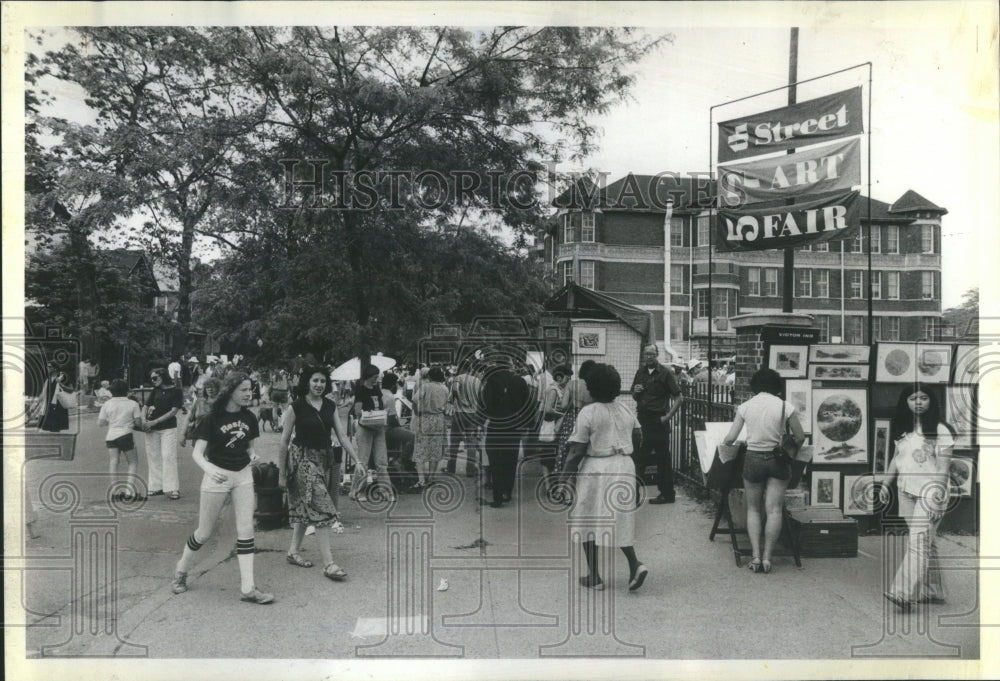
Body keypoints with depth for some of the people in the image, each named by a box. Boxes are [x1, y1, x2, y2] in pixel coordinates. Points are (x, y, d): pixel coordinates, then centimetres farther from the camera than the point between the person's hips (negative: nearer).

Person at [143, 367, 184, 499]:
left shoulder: (175, 391, -3)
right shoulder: (155, 391, 14)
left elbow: (173, 411, -9)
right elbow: (146, 407, 14)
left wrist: (154, 422, -14)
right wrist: (144, 421, -6)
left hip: (168, 428, -5)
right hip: (152, 429, 5)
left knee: (168, 456, -10)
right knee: (153, 457, 6)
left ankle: (172, 488, -9)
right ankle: (157, 486, 14)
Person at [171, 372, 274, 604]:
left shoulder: (249, 418, 1)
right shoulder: (213, 418, -12)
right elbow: (197, 453, -16)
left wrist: (252, 455, -7)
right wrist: (209, 468, -36)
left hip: (243, 475, 4)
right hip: (217, 476, -4)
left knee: (246, 530, -2)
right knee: (204, 533, 7)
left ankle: (248, 588, 2)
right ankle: (181, 570, 35)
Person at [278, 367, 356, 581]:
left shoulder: (330, 406, 5)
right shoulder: (296, 407, -9)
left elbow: (342, 436, 5)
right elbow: (284, 442, -5)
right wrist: (282, 473, -4)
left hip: (325, 458, 6)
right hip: (302, 458, -6)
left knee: (305, 507, 16)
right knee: (321, 508, -12)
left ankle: (293, 552, 31)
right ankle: (328, 564, -11)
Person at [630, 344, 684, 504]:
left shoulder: (665, 373, -6)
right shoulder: (640, 372, 11)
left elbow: (679, 398, -7)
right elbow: (634, 396, 22)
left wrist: (668, 416, -13)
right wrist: (635, 392, -2)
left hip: (658, 421, -6)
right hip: (642, 419, 6)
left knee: (662, 458, 0)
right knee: (641, 457, 9)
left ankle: (667, 494, 9)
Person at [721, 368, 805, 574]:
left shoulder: (745, 406, -2)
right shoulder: (785, 406, -5)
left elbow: (730, 438, -1)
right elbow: (800, 438, 2)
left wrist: (725, 441, 22)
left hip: (753, 459, 1)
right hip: (778, 460, -1)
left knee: (753, 509, 13)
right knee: (774, 510, 5)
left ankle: (755, 557, 5)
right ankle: (767, 557, 2)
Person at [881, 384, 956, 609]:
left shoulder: (940, 430, -8)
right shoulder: (901, 428, 10)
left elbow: (943, 468, -11)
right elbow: (896, 459, 16)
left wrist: (938, 496, -17)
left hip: (930, 491, -6)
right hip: (906, 490, 6)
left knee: (919, 540, -13)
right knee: (925, 541, 12)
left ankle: (904, 594, -18)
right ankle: (932, 591, 21)